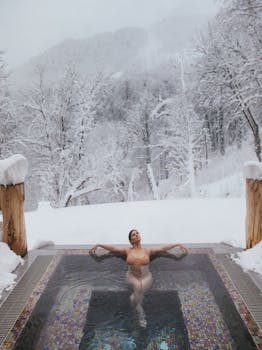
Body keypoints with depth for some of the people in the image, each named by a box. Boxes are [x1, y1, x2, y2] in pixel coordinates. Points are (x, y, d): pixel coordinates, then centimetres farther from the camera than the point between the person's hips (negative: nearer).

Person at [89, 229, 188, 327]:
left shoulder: (148, 250, -2)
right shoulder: (127, 250, -1)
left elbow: (163, 248, -5)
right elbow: (112, 248, -1)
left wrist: (177, 244, -10)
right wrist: (98, 245, -6)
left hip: (146, 277, -1)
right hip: (132, 277, 1)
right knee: (138, 286, -26)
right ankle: (141, 315, -4)